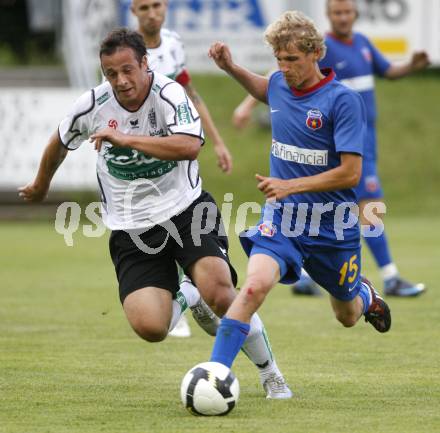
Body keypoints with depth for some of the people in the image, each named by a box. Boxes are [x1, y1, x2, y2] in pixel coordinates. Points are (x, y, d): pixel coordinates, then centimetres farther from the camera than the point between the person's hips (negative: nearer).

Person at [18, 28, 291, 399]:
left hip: (184, 209, -2)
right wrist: (41, 186, 33)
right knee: (150, 328, -17)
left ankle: (270, 373, 1)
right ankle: (184, 298, 23)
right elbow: (60, 142, 16)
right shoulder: (93, 105, -6)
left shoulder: (169, 94, -16)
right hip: (131, 229, 2)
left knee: (220, 294, -26)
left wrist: (126, 139, -34)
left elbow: (190, 146, -34)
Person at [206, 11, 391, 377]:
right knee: (256, 284, -27)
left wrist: (290, 186, -24)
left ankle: (365, 296, 57)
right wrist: (231, 68, 11)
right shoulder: (280, 85, -1)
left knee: (348, 316, 19)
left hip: (332, 225, -2)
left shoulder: (343, 100, -18)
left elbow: (350, 173, -20)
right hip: (281, 217, 2)